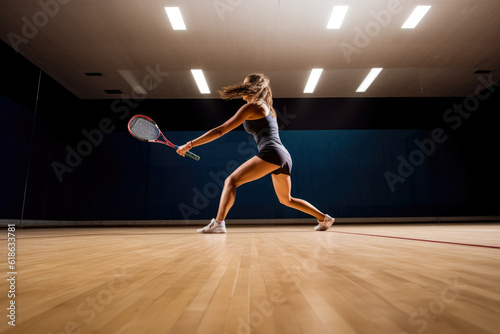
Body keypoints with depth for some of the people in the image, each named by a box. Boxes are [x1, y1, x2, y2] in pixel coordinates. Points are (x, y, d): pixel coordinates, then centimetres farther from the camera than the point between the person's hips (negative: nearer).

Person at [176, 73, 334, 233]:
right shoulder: (267, 108, 23)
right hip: (284, 156, 9)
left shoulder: (251, 106, -1)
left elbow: (220, 131, -5)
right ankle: (324, 218, 30)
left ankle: (218, 223, -25)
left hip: (271, 153, -9)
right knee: (286, 199, 23)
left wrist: (190, 144, -3)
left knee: (231, 181, -12)